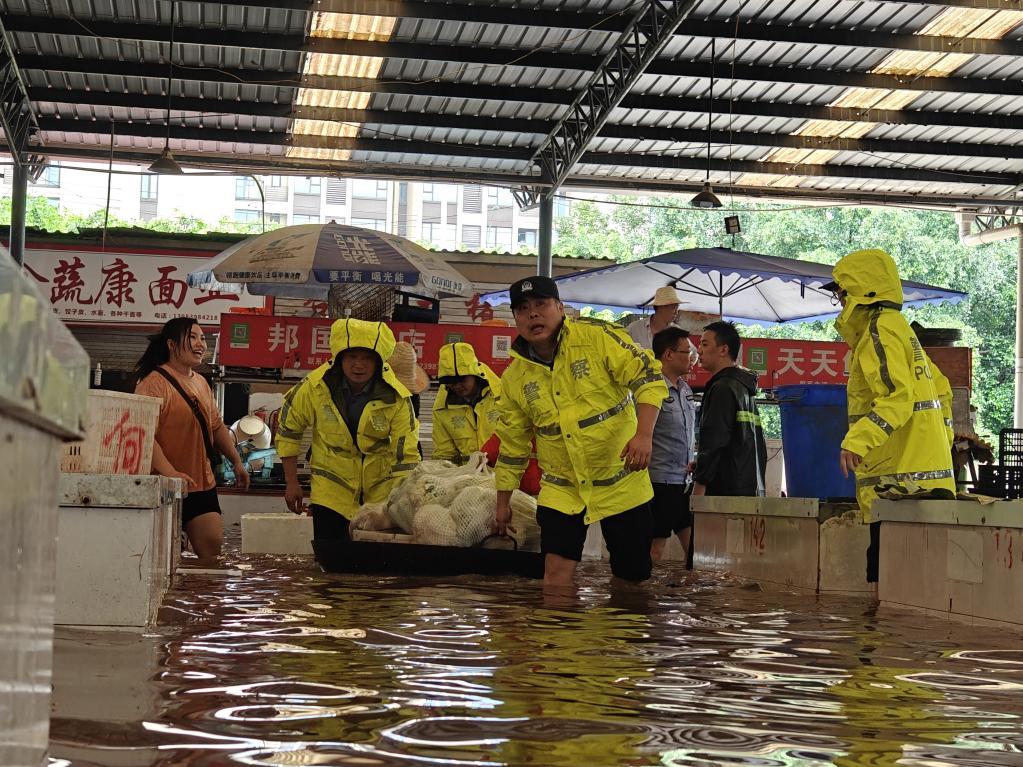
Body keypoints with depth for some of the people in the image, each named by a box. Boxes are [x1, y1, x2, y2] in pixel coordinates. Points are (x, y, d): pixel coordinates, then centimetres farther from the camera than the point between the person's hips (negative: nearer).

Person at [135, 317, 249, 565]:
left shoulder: (201, 383, 15)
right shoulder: (154, 382, -12)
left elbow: (217, 426, 27)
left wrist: (237, 462, 24)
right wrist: (169, 473, -32)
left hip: (202, 484, 8)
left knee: (212, 546, -1)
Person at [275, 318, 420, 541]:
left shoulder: (396, 398, -18)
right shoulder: (315, 387, -15)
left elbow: (405, 456, -15)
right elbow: (288, 429, 1)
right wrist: (291, 482, 1)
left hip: (382, 488, 0)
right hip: (332, 486, 0)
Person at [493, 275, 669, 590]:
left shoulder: (597, 336, -12)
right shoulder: (514, 378, 1)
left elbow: (648, 377, -14)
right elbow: (512, 446, 12)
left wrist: (644, 433, -28)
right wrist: (503, 503, 16)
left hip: (621, 483, -2)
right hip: (561, 490, 2)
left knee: (633, 575, 5)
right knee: (557, 571, -8)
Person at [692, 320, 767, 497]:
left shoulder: (722, 388, -8)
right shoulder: (746, 389, 22)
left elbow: (713, 443, -16)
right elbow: (760, 448, 24)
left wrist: (699, 487, -17)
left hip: (727, 490, -10)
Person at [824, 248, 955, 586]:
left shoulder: (880, 332, -11)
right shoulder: (898, 328, 21)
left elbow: (896, 398, -23)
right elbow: (940, 389, 24)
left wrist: (857, 441, -30)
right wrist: (942, 438, 28)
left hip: (903, 478, -10)